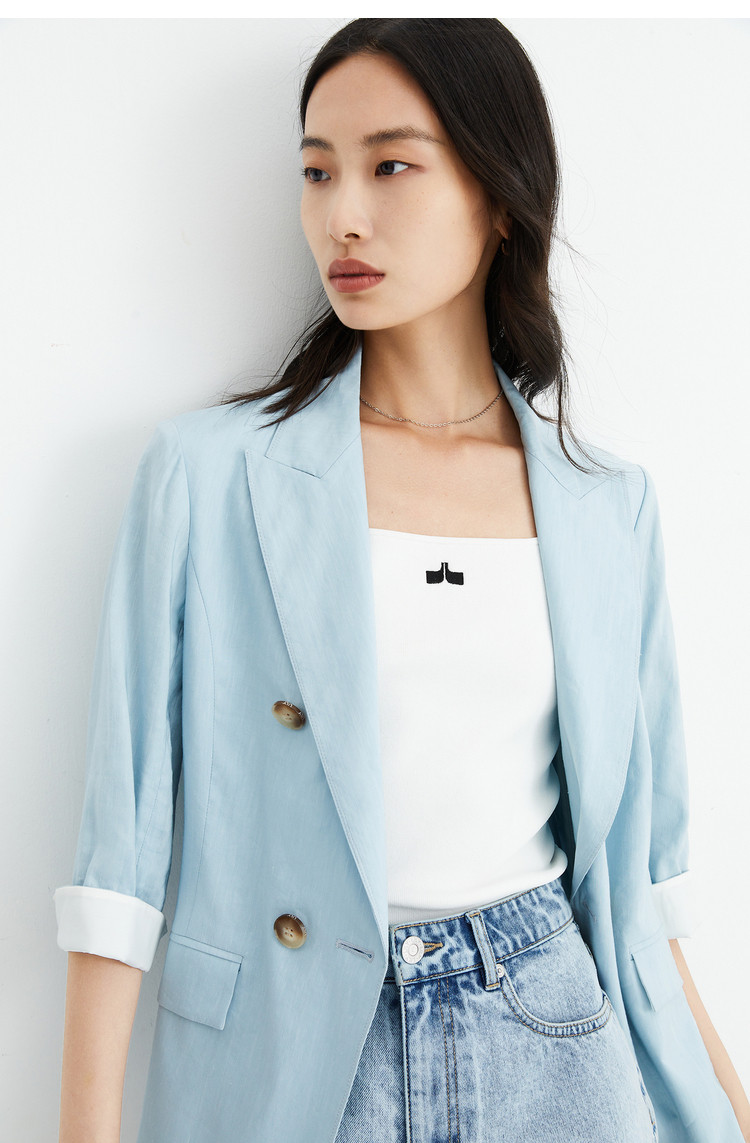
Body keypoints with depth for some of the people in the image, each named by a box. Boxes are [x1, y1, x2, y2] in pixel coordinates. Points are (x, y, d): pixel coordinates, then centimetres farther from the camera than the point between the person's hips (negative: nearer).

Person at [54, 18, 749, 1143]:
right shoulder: (208, 470, -8)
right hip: (280, 1048, -2)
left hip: (546, 1043, 3)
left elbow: (634, 847, 7)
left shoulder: (609, 507, 0)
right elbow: (123, 837, -8)